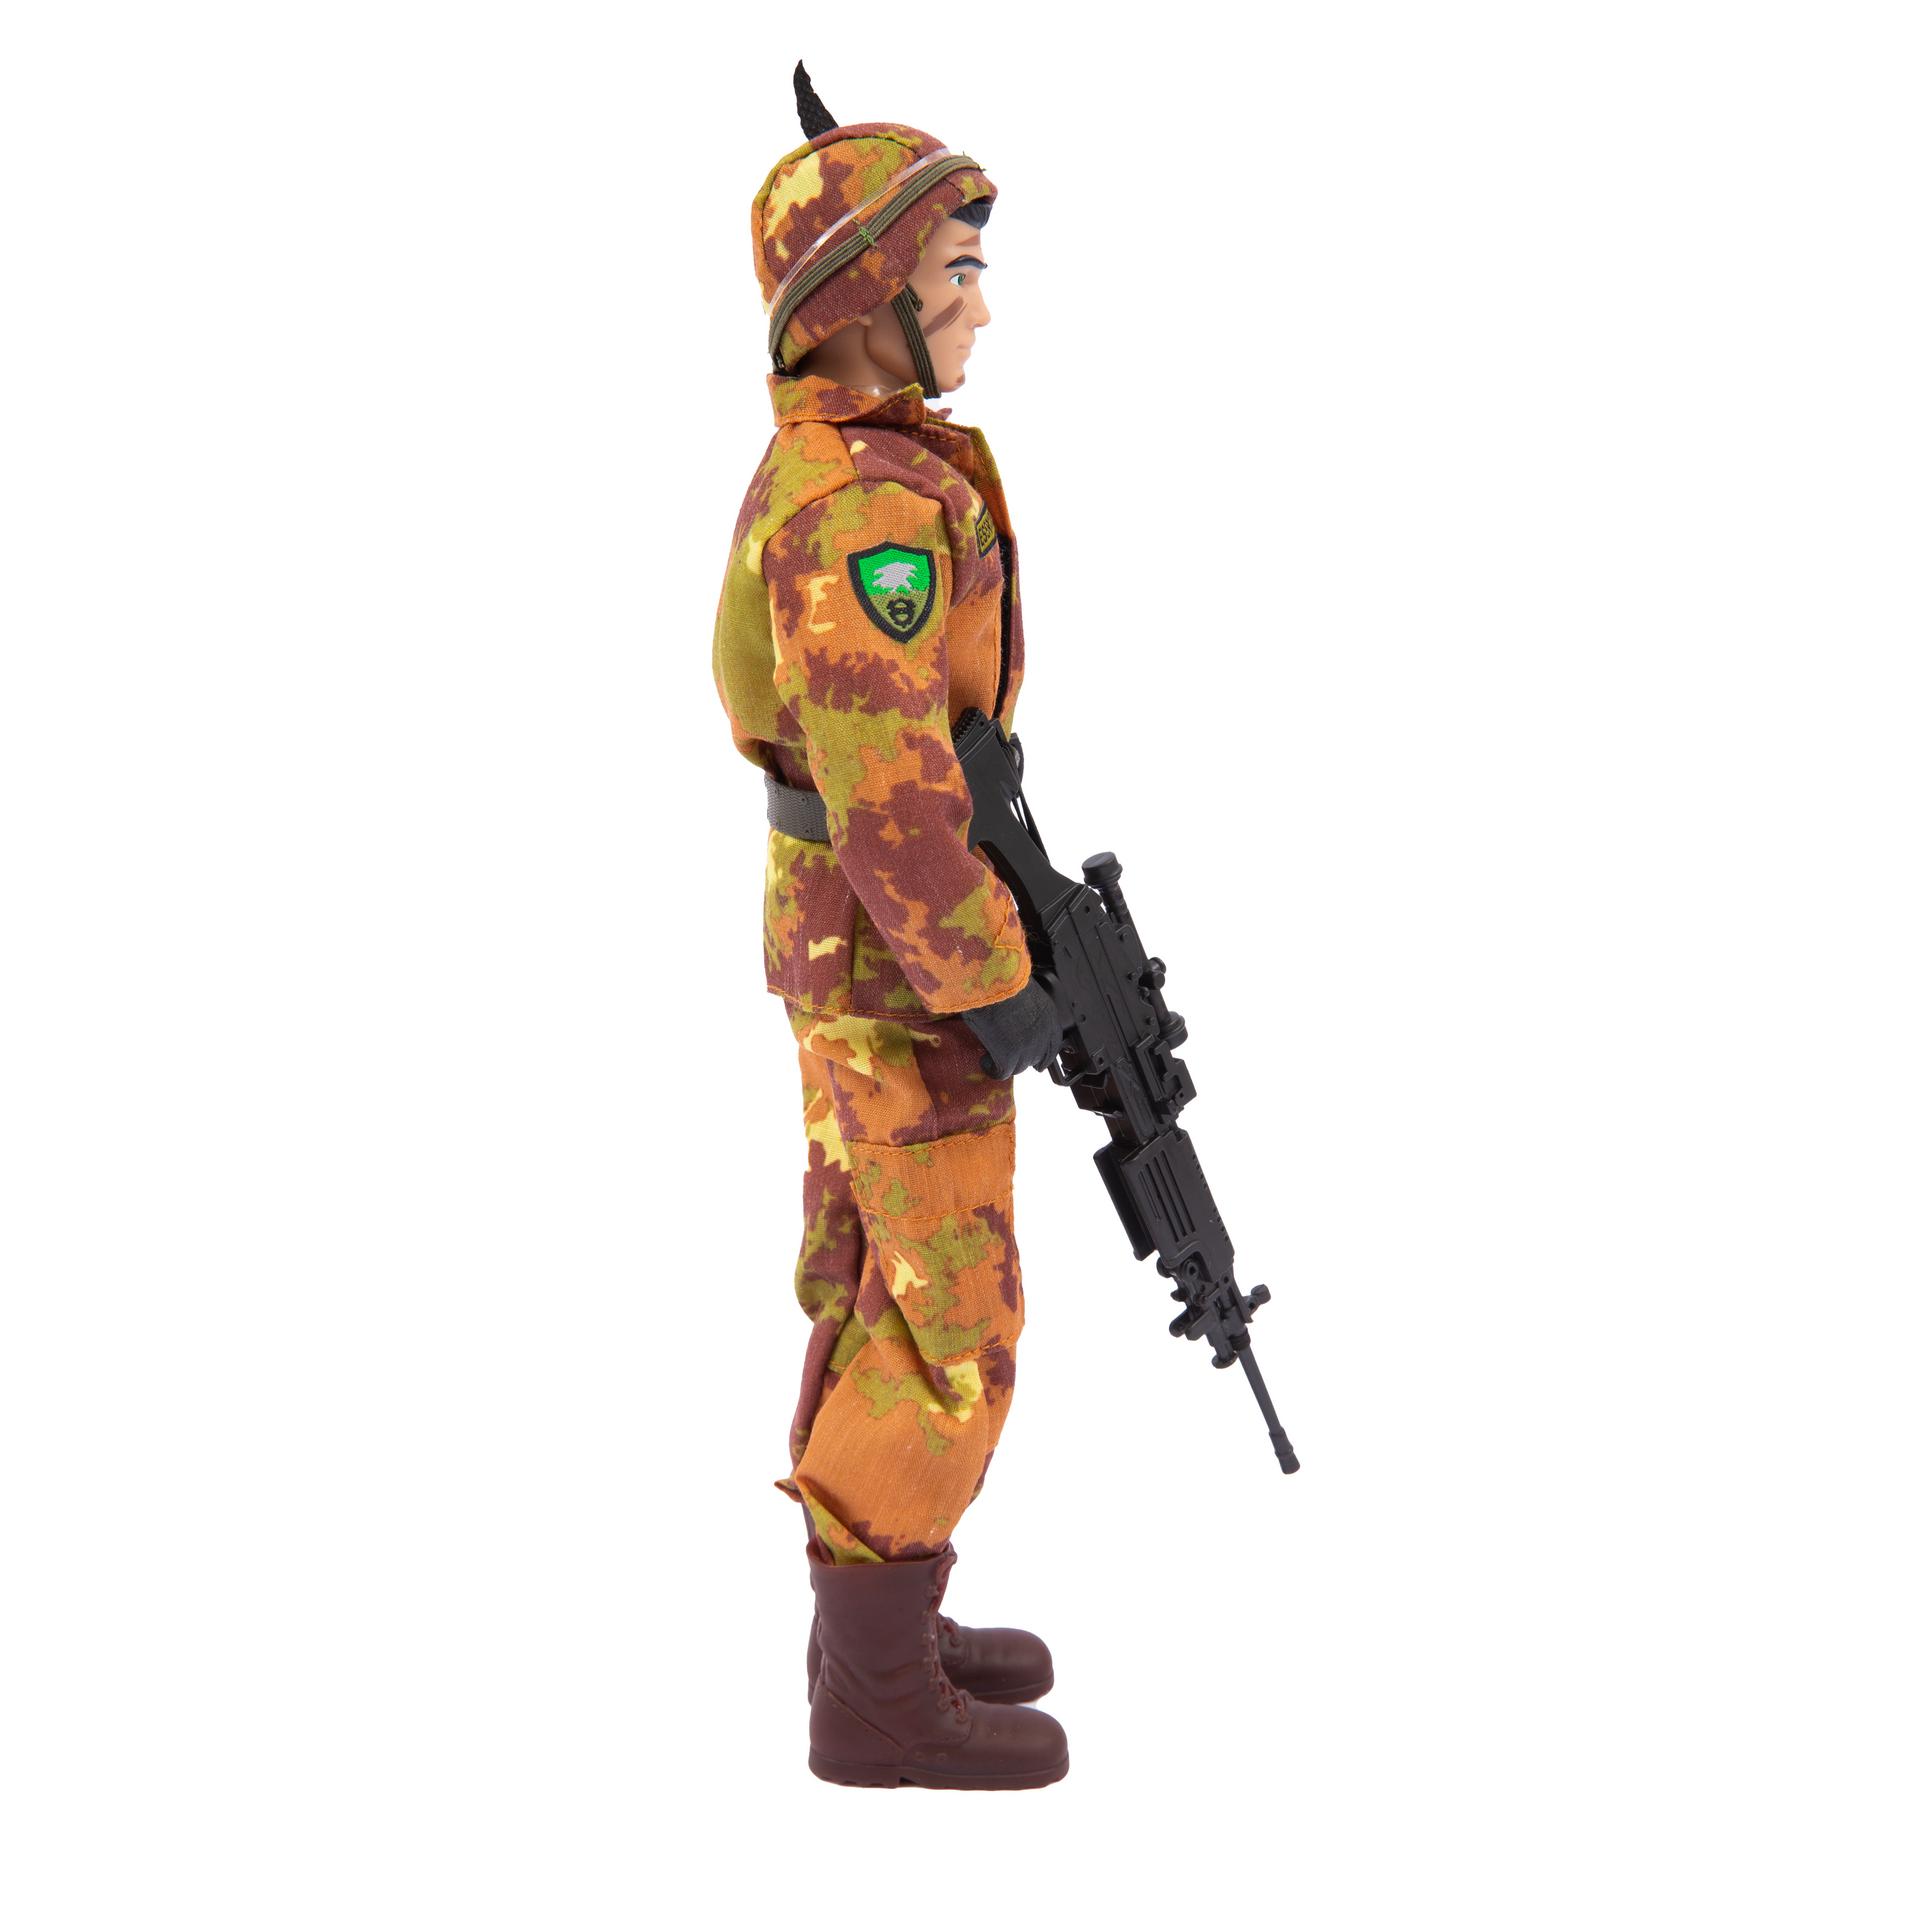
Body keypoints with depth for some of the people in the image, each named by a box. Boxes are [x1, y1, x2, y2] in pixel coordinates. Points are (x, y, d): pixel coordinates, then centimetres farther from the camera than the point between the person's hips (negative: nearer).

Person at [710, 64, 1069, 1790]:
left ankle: (874, 1619, 26)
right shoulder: (865, 504, -25)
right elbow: (889, 783, -28)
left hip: (852, 926, 10)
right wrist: (995, 986, -22)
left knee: (883, 1282, 16)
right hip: (899, 961, -10)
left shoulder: (831, 466, 9)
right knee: (946, 1320, -3)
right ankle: (883, 1696, 6)